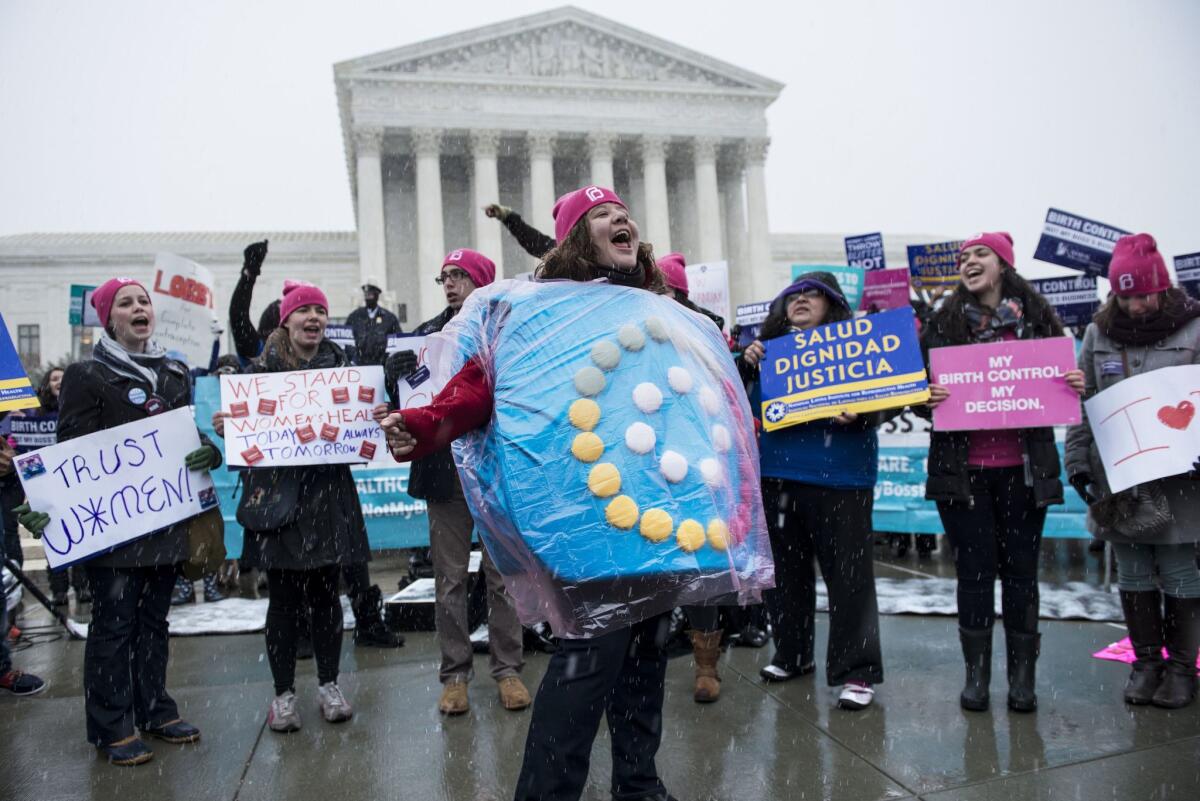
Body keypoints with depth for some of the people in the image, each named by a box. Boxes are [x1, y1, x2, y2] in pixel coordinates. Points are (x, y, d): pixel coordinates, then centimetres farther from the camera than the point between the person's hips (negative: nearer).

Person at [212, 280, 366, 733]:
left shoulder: (341, 365, 7)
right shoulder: (262, 369, 1)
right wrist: (224, 428, -18)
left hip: (328, 496, 2)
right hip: (277, 497, -1)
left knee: (325, 593, 10)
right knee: (283, 598, 6)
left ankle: (329, 684, 25)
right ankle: (283, 692, 21)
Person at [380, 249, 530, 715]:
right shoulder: (425, 334, 8)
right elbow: (403, 398, 4)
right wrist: (396, 376, -17)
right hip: (445, 471, 3)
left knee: (502, 574, 7)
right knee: (450, 579, 9)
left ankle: (507, 669, 21)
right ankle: (455, 674, 22)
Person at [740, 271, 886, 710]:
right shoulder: (770, 344, 11)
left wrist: (857, 415, -25)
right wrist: (747, 365, -8)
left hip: (840, 476, -4)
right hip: (778, 473, 5)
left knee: (848, 573, 1)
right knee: (785, 568, 15)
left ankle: (857, 671, 13)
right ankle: (791, 654, 32)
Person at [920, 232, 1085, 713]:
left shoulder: (1036, 320, 4)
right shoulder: (943, 325, 3)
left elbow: (1061, 383, 11)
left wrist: (1077, 387, -10)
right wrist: (925, 399, -17)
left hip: (1023, 469, 1)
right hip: (963, 470, 0)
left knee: (1020, 569, 8)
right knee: (975, 570, 6)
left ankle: (1023, 676, 21)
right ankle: (976, 674, 19)